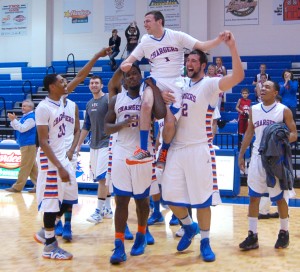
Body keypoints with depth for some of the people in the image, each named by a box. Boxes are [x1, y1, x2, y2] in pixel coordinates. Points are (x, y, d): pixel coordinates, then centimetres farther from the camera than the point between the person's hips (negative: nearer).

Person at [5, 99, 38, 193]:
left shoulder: (31, 117, -14)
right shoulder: (25, 116, 17)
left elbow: (22, 128, -21)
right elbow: (17, 127, 18)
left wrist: (14, 120, -19)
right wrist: (13, 120, 1)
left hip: (29, 145, -10)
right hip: (25, 145, 10)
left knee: (25, 167, -6)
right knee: (32, 167, 9)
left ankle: (17, 187, -3)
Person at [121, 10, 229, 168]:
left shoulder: (177, 36, -2)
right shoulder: (145, 42, 6)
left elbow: (201, 46, -5)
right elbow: (127, 62, 6)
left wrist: (219, 40, -23)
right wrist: (125, 65, -19)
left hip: (175, 84, -1)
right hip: (156, 80, 1)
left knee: (170, 123, -8)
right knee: (146, 104, -31)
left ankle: (164, 152, 24)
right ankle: (144, 151, -23)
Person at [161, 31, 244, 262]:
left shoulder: (210, 84, -9)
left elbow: (238, 76, -25)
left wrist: (232, 47, -34)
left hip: (199, 149, -6)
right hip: (177, 148, 6)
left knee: (202, 199, 3)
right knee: (170, 196, 8)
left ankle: (205, 242, 21)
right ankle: (189, 227, 33)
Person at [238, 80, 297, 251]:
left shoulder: (284, 111, -5)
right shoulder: (254, 110, 7)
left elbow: (294, 134, -5)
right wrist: (241, 155, 10)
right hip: (258, 157, 4)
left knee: (280, 197, 5)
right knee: (253, 196, 3)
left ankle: (284, 232, 23)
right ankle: (253, 236, 10)